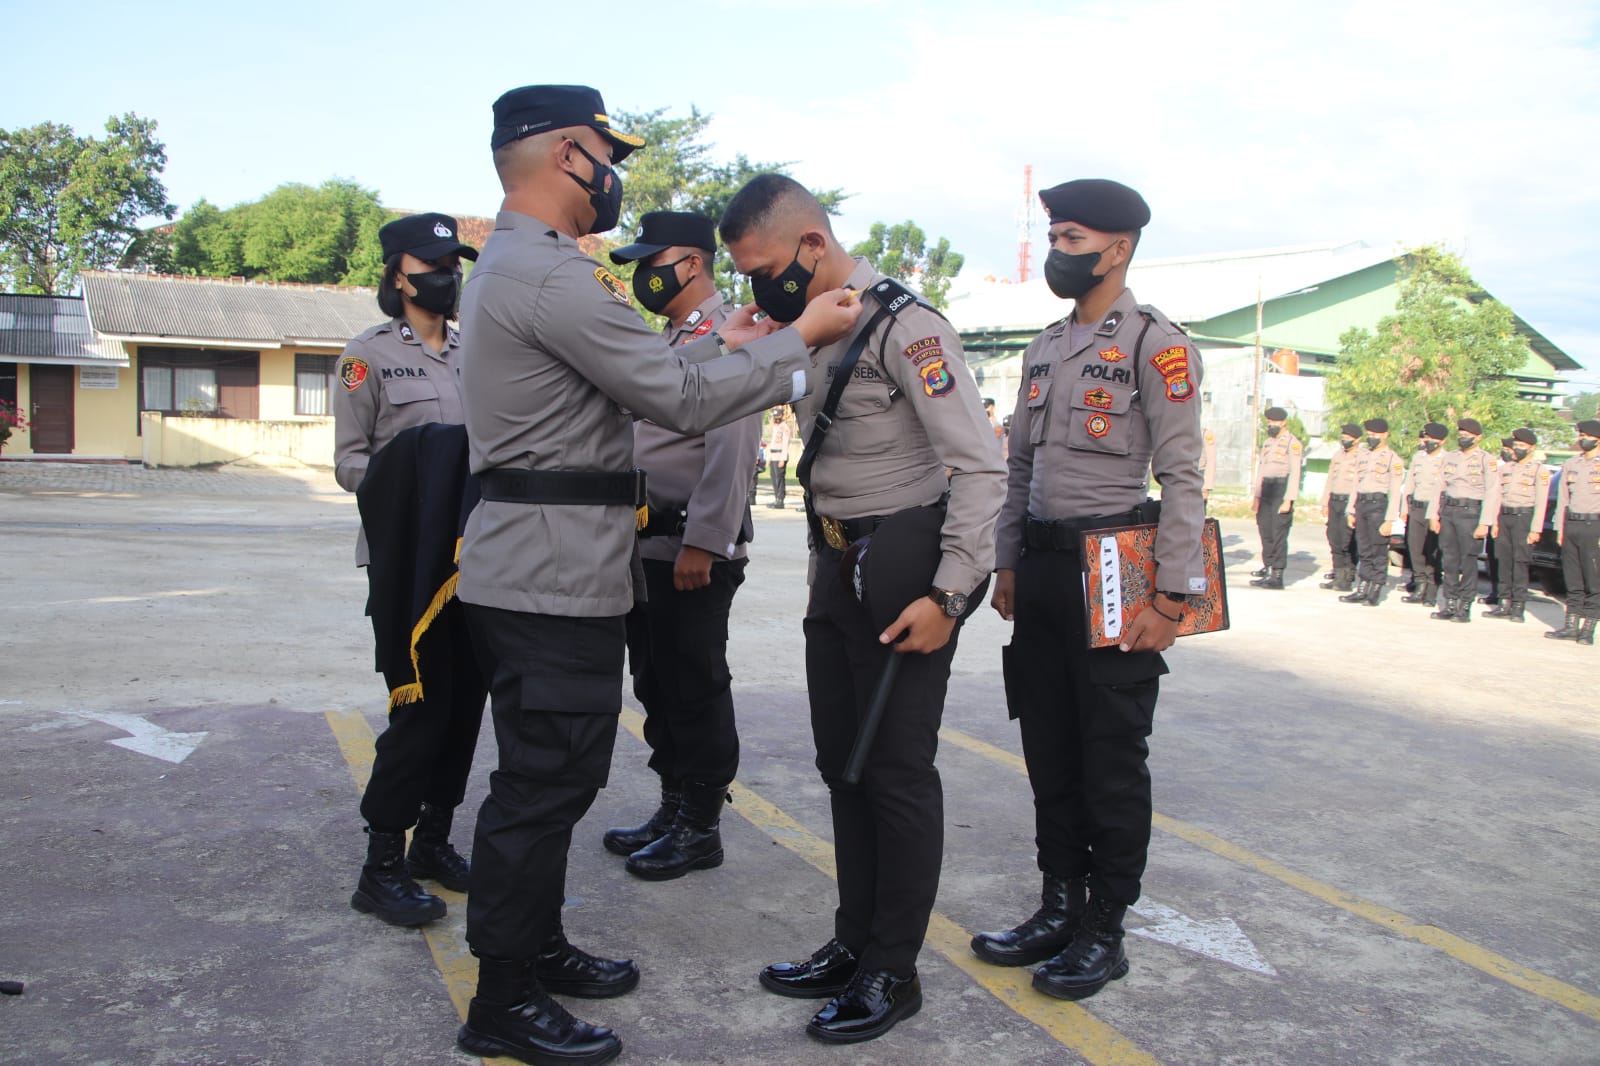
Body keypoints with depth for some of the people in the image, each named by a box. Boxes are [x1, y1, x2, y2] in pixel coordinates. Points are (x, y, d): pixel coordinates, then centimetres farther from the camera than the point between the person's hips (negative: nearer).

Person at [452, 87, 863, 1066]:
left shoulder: (512, 264, 17)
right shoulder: (552, 273, -18)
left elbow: (633, 381, 18)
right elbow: (680, 400, -18)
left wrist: (723, 349, 15)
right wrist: (800, 340, -8)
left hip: (536, 568, 11)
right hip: (555, 574, -11)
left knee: (551, 777, 19)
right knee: (543, 784, -1)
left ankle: (538, 948, 34)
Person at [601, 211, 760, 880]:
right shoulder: (670, 341, 20)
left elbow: (729, 451, -21)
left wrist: (702, 544, -24)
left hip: (693, 552, -10)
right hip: (649, 547, 10)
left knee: (696, 691, 0)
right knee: (656, 686, 15)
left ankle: (700, 828, 12)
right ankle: (672, 810, 28)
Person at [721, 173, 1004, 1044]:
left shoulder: (902, 325, -17)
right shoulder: (808, 328, 10)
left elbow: (981, 465, -20)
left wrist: (947, 595, -22)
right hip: (834, 570, 9)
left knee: (897, 774, 0)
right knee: (842, 765, 15)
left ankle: (893, 973, 14)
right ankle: (854, 945, 29)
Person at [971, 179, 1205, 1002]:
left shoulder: (1156, 344, -8)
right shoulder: (1045, 348, 15)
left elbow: (1181, 478, -12)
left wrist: (1169, 599, -16)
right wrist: (1008, 564, 14)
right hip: (1041, 571, 7)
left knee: (1111, 761, 2)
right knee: (1049, 753, 13)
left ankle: (1104, 931, 15)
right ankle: (1059, 908, 26)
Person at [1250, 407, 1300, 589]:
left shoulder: (1292, 443, -6)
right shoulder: (1267, 443, 17)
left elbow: (1295, 473, -11)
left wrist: (1288, 500, -17)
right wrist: (1256, 496, 14)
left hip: (1282, 489, -7)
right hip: (1266, 490, 7)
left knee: (1279, 533, -10)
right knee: (1265, 530, 10)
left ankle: (1277, 575, -11)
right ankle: (1268, 566, 23)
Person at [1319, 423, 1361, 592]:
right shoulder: (1337, 455, 16)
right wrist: (1325, 503, 15)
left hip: (1349, 502, -7)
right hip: (1334, 501, 7)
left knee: (1347, 542, -7)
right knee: (1334, 539, 7)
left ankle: (1348, 579, -1)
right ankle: (1338, 575, 15)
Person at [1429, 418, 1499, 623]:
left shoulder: (1486, 460, -2)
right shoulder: (1449, 458, 14)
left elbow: (1492, 494, -7)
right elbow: (1439, 488, 15)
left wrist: (1484, 523, -13)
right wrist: (1433, 515, 7)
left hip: (1470, 512, -5)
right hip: (1448, 511, 5)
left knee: (1468, 562, -3)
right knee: (1449, 561, 6)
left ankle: (1464, 608, 2)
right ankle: (1449, 605, 12)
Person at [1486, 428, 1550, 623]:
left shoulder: (1539, 470, -1)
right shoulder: (1506, 468, 15)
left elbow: (1541, 502, -7)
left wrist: (1535, 530, -12)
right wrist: (1495, 522, 7)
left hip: (1524, 517, -5)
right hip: (1504, 517, 5)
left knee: (1520, 564, -5)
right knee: (1504, 563, 5)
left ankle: (1518, 607, -1)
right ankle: (1504, 604, 11)